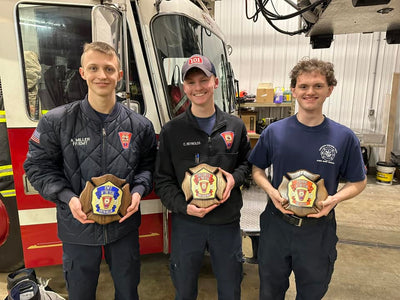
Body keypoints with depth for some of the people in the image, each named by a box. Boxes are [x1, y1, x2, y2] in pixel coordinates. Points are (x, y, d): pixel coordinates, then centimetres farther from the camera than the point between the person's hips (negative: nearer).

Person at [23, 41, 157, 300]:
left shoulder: (140, 125, -5)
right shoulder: (56, 122, -9)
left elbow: (148, 165, 3)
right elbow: (38, 166, -3)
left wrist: (138, 191, -15)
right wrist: (67, 197, -17)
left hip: (124, 224, 1)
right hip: (78, 226, 0)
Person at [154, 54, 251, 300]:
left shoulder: (235, 126, 1)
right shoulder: (172, 130, -4)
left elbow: (247, 163, 12)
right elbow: (163, 180, -2)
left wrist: (235, 178, -10)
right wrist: (183, 206, -18)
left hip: (228, 223, 1)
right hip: (186, 224, -1)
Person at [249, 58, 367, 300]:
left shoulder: (344, 137, -8)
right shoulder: (274, 132, -7)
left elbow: (358, 182, 2)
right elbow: (257, 169, 3)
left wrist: (335, 198, -17)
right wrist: (271, 191, -15)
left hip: (318, 229, 0)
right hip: (276, 224, 1)